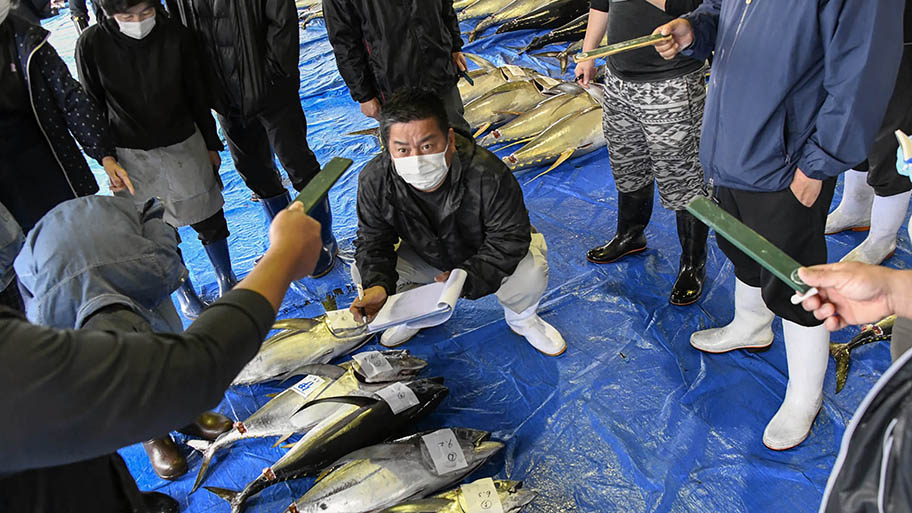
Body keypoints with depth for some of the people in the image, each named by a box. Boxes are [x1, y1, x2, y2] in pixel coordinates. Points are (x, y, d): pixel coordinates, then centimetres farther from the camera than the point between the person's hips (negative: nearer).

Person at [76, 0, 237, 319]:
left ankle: (226, 281, 34)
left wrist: (211, 145, 7)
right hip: (131, 157, 0)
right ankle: (184, 292, 31)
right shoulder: (92, 44, -11)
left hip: (184, 146, 1)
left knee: (210, 220, 12)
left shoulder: (176, 36, -10)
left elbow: (197, 95, 1)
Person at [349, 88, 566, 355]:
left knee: (530, 269, -31)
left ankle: (521, 318, 8)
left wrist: (468, 276, -44)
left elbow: (508, 238, -29)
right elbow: (373, 241, -16)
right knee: (363, 272, -15)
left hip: (482, 257, -2)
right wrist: (377, 284, -38)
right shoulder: (374, 180, -27)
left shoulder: (487, 174, -38)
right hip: (425, 258, 3)